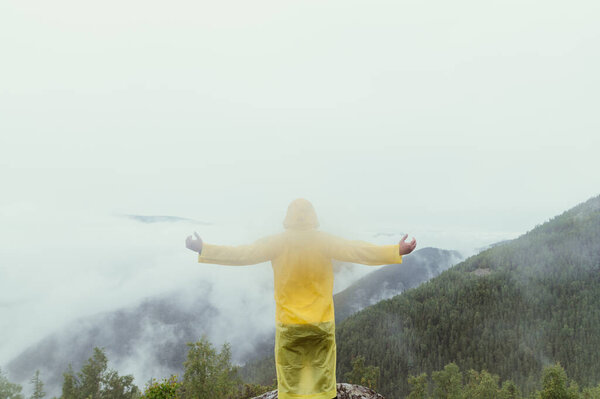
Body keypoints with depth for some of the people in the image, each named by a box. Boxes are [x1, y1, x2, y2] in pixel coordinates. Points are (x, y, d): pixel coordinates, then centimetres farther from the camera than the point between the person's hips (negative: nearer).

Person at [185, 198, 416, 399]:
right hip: (322, 324, 1)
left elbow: (242, 254, -8)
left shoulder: (277, 243, -6)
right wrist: (397, 252, -5)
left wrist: (204, 250, -2)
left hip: (288, 325, 0)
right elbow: (358, 251, -9)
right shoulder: (325, 242, -6)